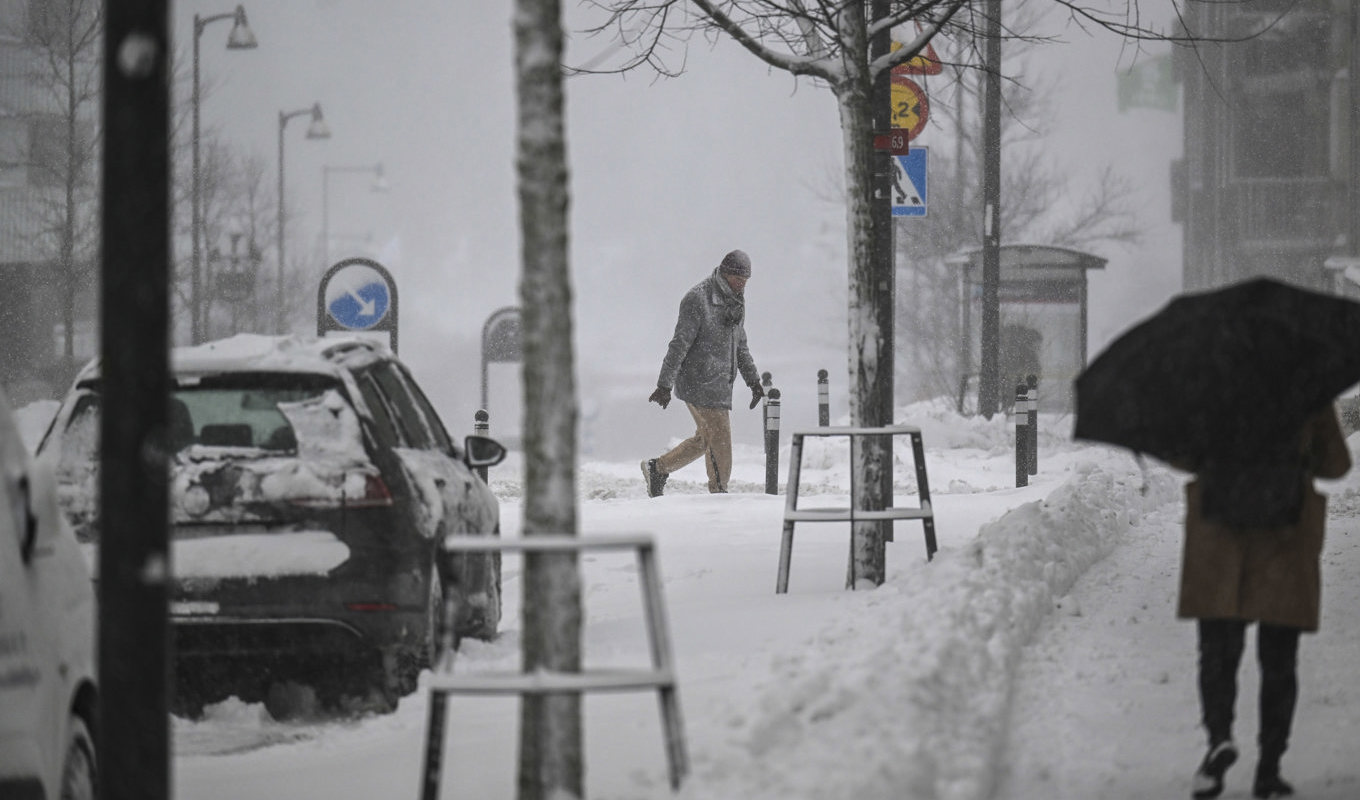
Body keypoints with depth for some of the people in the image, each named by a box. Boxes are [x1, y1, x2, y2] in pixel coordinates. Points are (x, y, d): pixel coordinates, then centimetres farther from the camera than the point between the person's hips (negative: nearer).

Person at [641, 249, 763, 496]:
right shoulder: (697, 300, -16)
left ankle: (658, 468, 26)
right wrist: (664, 385, -20)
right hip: (700, 381, -9)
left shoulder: (736, 300, 11)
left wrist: (753, 380, 20)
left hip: (720, 381, 9)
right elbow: (680, 344, -18)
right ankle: (718, 490, 5)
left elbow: (740, 345, 22)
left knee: (705, 439, 15)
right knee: (720, 438, -6)